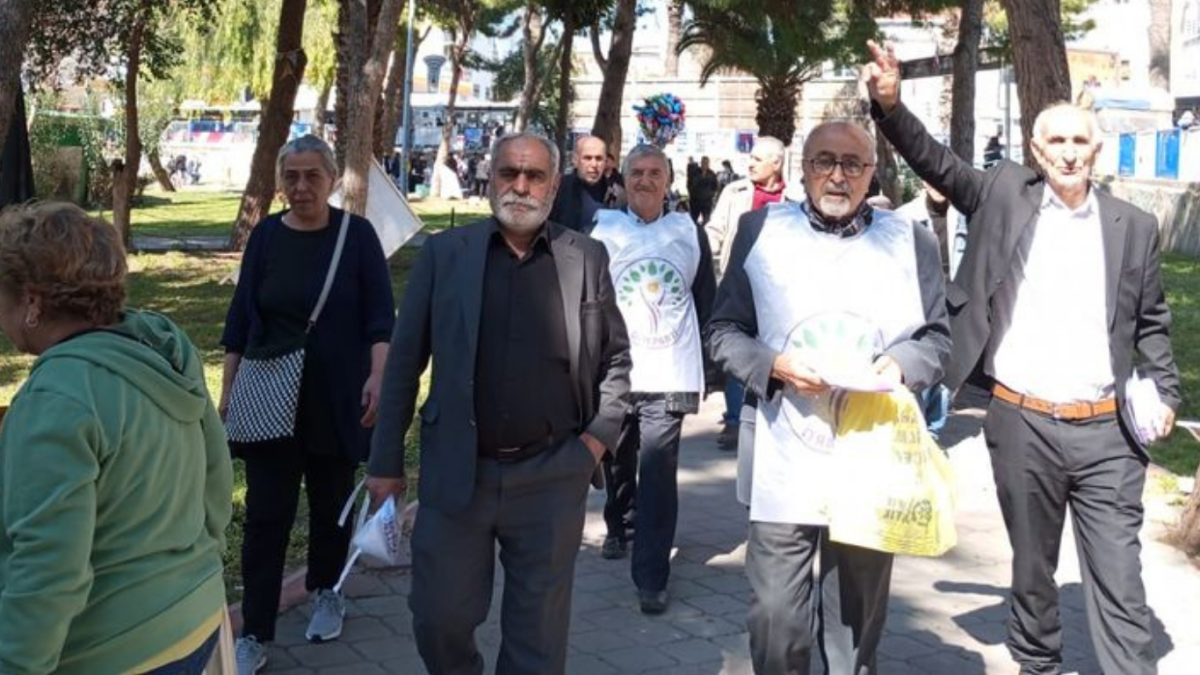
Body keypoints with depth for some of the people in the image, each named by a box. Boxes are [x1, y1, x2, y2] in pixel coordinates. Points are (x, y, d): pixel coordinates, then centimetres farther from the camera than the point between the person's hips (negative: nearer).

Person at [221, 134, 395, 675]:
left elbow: (379, 317, -5)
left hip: (335, 401, -1)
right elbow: (241, 316, 6)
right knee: (265, 515, -1)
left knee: (330, 503, 13)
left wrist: (377, 378, -17)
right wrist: (228, 387, 5)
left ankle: (326, 595, 35)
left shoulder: (356, 235, -4)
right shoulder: (265, 236, 2)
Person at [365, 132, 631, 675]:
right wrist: (386, 461, 2)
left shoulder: (586, 258, 3)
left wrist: (599, 435, 0)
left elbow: (616, 355, 12)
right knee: (440, 618, 7)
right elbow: (405, 361, 3)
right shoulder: (443, 253, 1)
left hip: (552, 477, 0)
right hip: (455, 473, 0)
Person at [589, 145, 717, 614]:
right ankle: (617, 528, 44)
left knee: (658, 476, -7)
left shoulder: (689, 232, 5)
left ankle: (651, 577, -3)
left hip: (668, 378, -1)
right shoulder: (602, 228, 1)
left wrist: (703, 362, 8)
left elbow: (707, 301, 11)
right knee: (616, 462, 16)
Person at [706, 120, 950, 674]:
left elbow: (936, 337, 13)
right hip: (784, 473, -1)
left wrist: (900, 364, -9)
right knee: (775, 621, -2)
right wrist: (774, 366, -11)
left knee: (858, 627, 12)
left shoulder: (910, 242, 8)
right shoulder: (761, 231, 6)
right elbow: (723, 330, 7)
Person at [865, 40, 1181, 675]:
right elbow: (936, 162, -3)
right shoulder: (1006, 195, 3)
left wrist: (1165, 396, 5)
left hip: (1106, 430, 0)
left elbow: (1152, 322, 12)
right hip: (1022, 424, 0)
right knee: (1032, 566, 15)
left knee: (1119, 578, 2)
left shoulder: (1133, 226, 5)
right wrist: (890, 104, -18)